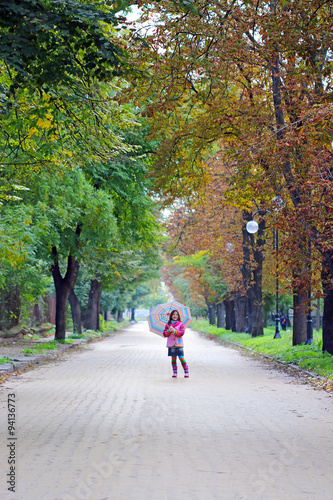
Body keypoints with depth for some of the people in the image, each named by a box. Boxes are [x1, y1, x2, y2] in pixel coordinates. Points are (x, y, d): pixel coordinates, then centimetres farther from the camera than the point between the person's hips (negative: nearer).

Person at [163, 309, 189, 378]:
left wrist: (174, 331, -18)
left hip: (179, 344, -2)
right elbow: (164, 334, 4)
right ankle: (174, 372, 11)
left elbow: (182, 333, -7)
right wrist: (169, 331, -14)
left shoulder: (180, 324, 3)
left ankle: (186, 372, -2)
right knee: (173, 358, 3)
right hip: (171, 344, 2)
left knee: (182, 358, -8)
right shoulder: (168, 325, 9)